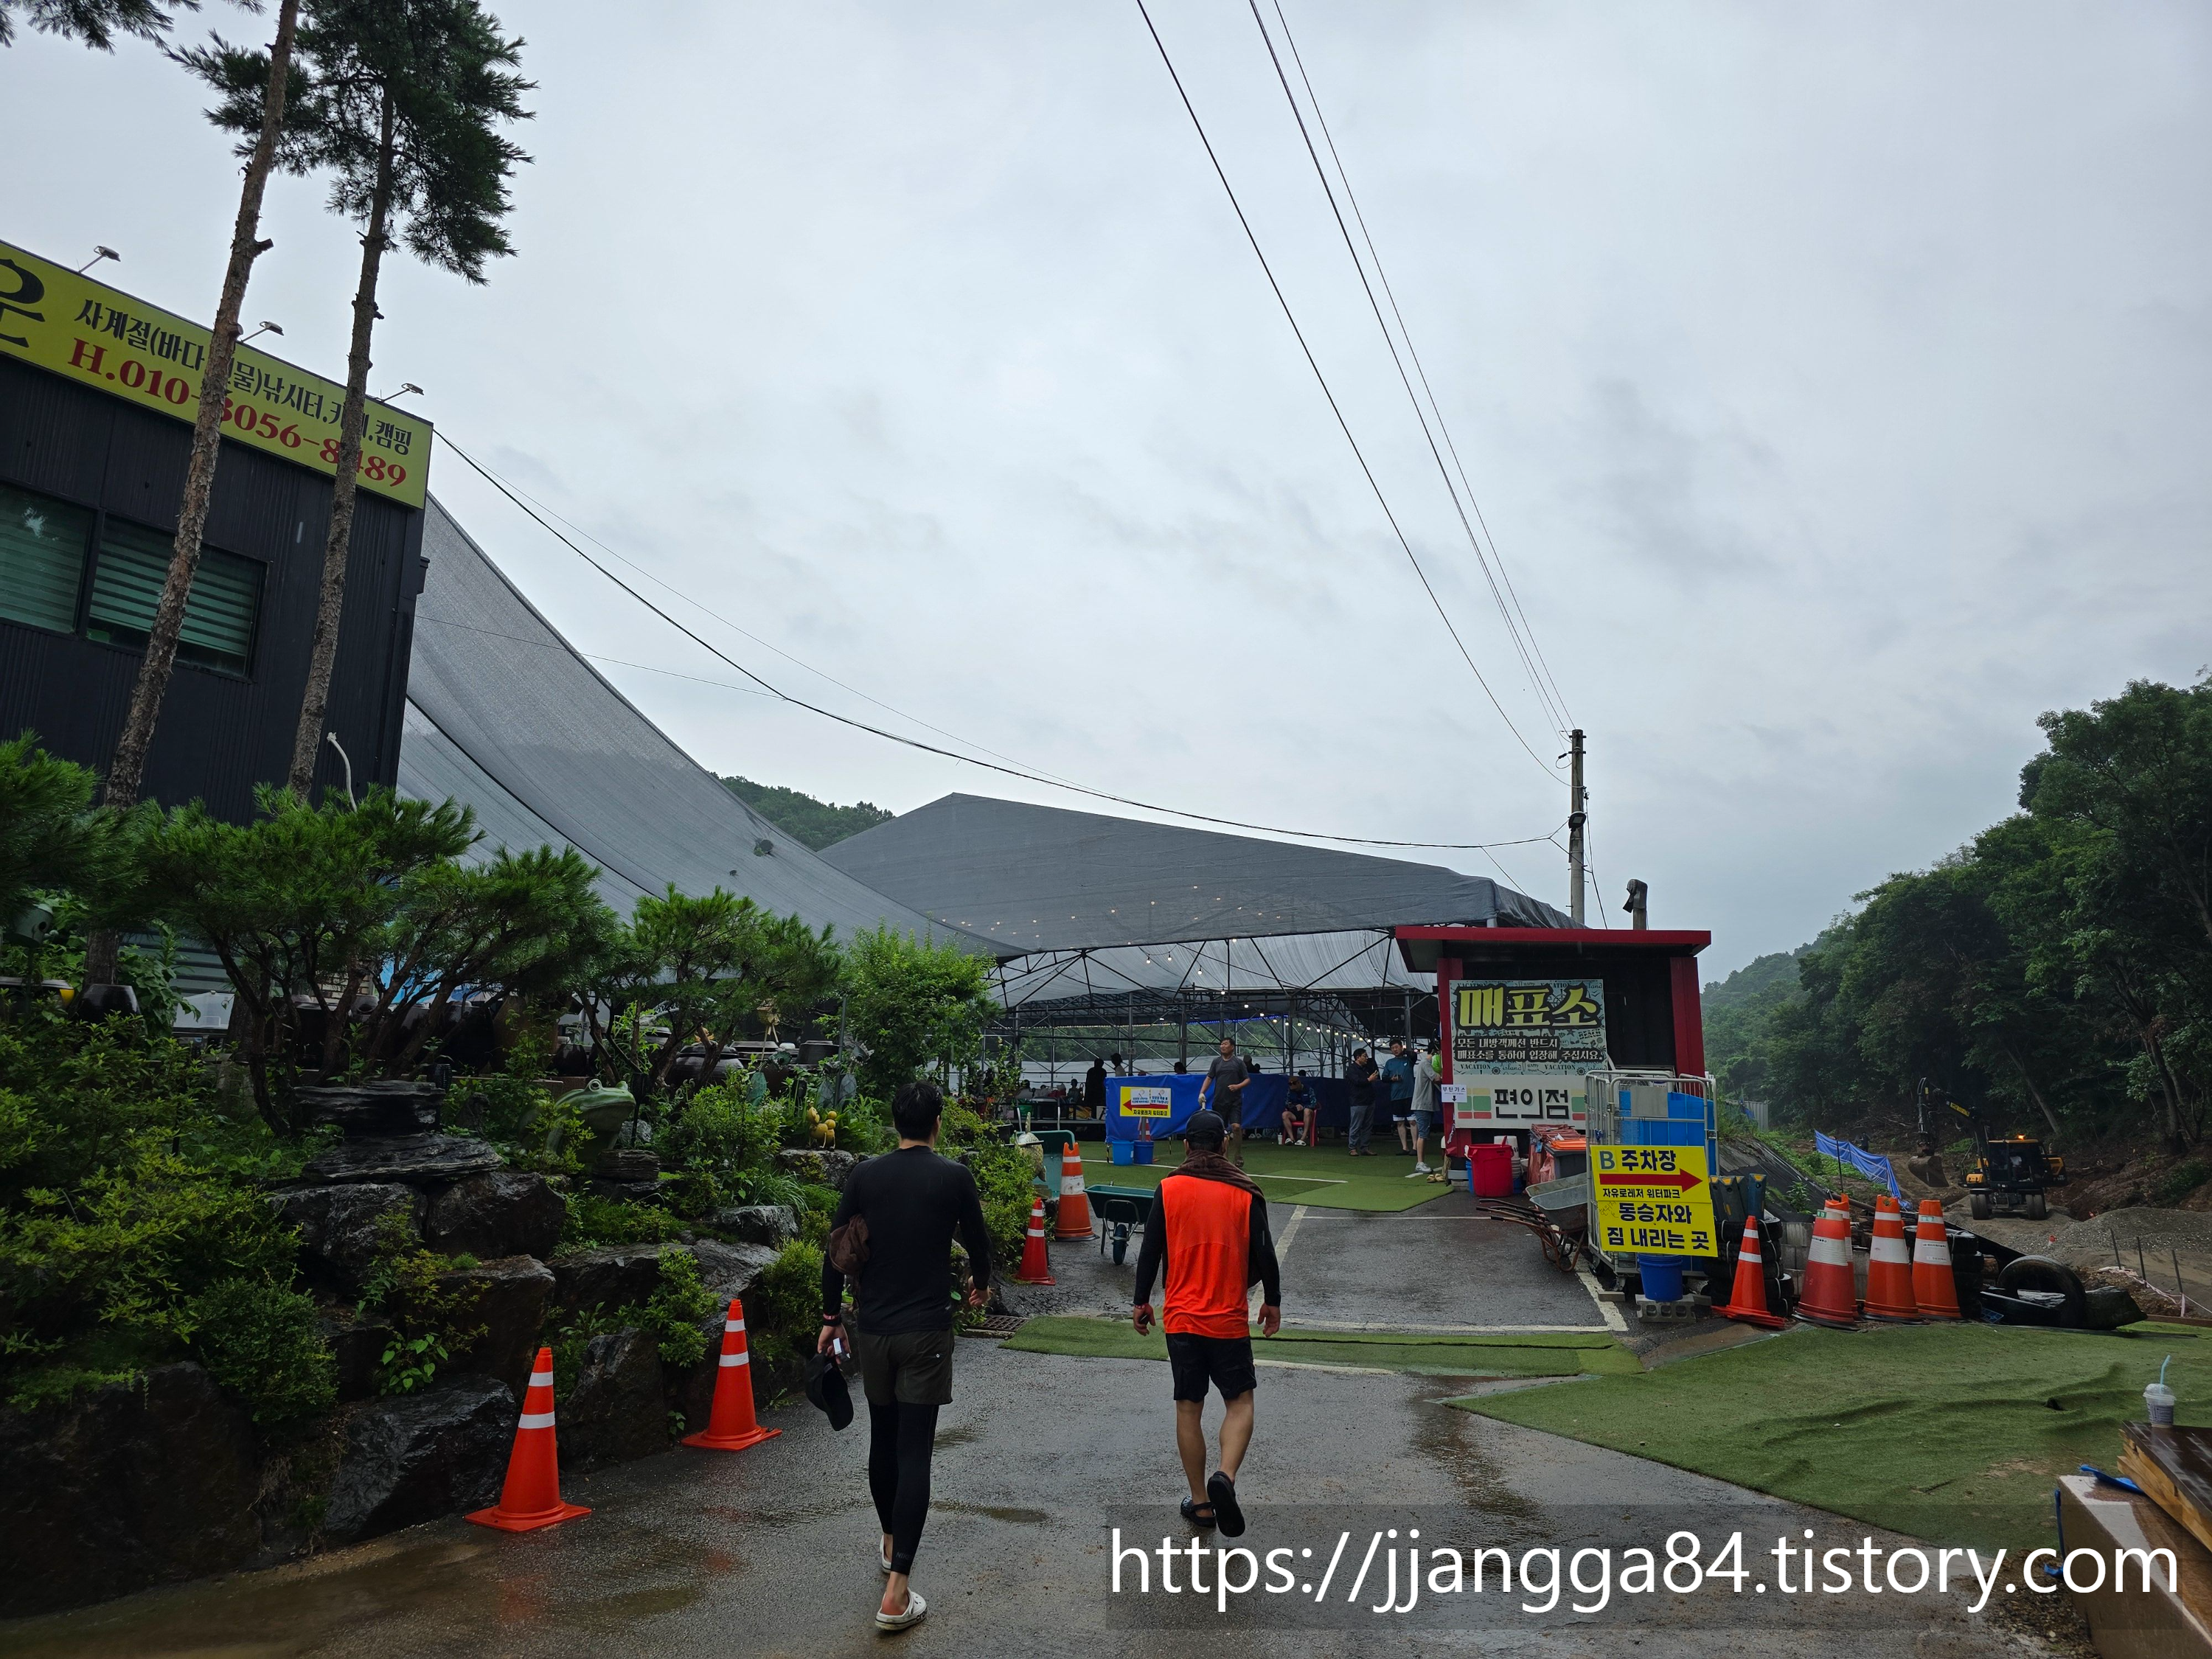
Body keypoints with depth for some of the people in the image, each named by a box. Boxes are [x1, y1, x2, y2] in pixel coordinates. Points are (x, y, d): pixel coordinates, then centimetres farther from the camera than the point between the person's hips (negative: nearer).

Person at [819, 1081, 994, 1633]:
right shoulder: (954, 1178, -7)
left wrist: (830, 1318, 14)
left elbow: (836, 1250, 3)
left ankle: (892, 1545, 41)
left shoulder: (864, 1175, 0)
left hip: (871, 1327, 4)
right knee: (914, 1452, -2)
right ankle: (896, 1592, -5)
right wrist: (981, 1285, 26)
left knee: (882, 1440, 21)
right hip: (925, 1330, -4)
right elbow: (977, 1242, 4)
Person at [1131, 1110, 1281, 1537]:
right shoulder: (1245, 1193, -5)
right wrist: (1272, 1301, 13)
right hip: (1230, 1319, -1)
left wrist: (1141, 1301, 10)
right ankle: (1225, 1477, -11)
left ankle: (1200, 1502, 16)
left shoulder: (1168, 1189, -4)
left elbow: (1150, 1250, -1)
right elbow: (1264, 1253, -1)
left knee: (1188, 1408, 11)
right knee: (1240, 1402, 11)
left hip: (1180, 1318, 1)